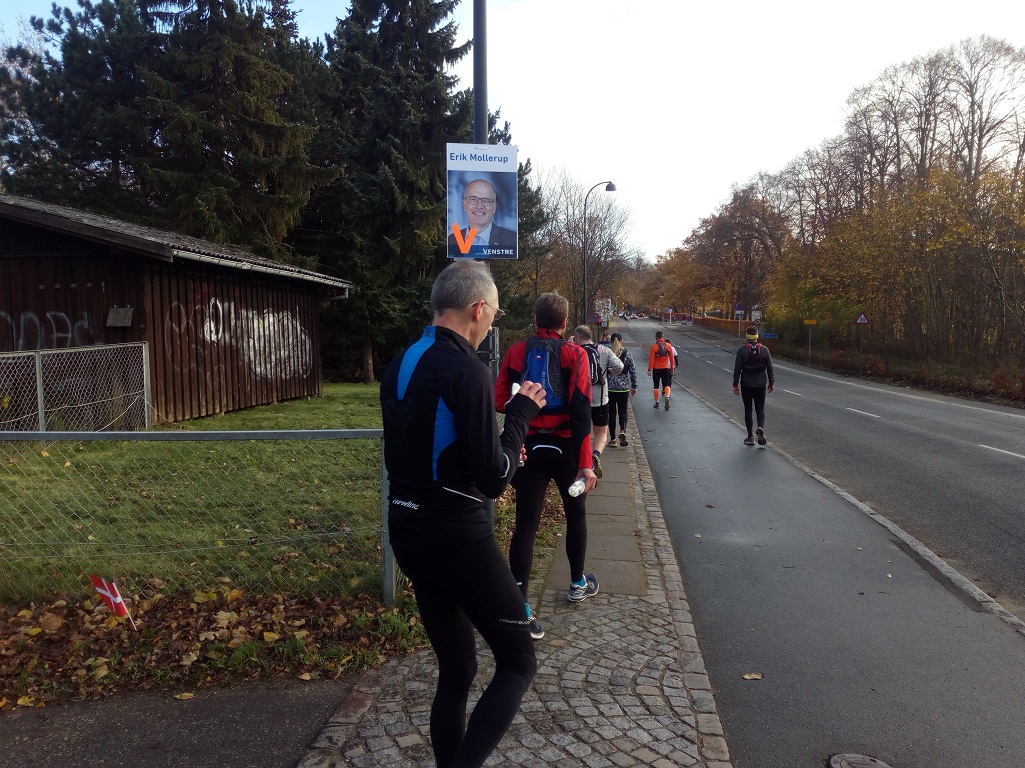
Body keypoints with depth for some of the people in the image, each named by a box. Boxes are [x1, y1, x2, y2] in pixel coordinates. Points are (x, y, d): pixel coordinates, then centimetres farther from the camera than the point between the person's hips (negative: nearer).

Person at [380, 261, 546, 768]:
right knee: (518, 662, 7)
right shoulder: (468, 371, -19)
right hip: (458, 537, -8)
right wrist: (521, 412, -6)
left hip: (406, 530, 8)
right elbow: (494, 480, -19)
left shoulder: (399, 366, 7)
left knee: (455, 667, 19)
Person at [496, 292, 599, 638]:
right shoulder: (574, 354, -7)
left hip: (529, 447, 1)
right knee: (576, 514, 21)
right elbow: (581, 411, -15)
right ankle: (578, 583, 37)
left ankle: (520, 608, -4)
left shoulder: (516, 352, 0)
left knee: (526, 524, 2)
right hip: (564, 447, -1)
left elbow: (499, 400, -5)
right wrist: (585, 462, -15)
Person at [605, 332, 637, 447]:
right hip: (623, 387, 0)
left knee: (611, 413, 7)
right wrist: (634, 387, 8)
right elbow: (633, 371, 0)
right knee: (623, 411, 11)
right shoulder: (627, 354, -2)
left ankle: (612, 439, 8)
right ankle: (622, 431, -15)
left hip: (609, 388, 0)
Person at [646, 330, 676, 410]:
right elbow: (672, 358, 5)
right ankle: (667, 397, -21)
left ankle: (657, 402, 12)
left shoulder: (654, 346, -11)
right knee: (667, 384, 6)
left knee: (656, 386, 9)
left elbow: (651, 359, -12)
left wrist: (649, 369, -7)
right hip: (665, 368, 2)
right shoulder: (668, 345, -1)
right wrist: (672, 368, 15)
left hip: (656, 369, -2)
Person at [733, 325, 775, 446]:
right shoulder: (764, 349, -1)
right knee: (760, 408, 12)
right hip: (760, 384, 1)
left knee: (748, 410, 7)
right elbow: (770, 368, 2)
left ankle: (750, 437, 8)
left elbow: (737, 369, -7)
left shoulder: (742, 350, -7)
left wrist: (735, 385, -1)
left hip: (746, 384, -1)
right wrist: (771, 382, 11)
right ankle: (761, 427, -17)